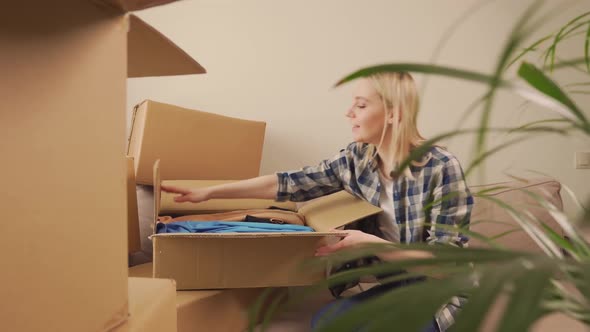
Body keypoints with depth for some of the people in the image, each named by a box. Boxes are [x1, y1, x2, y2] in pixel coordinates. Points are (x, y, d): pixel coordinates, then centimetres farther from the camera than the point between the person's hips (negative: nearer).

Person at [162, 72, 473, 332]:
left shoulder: (441, 168, -23)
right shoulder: (356, 159, -7)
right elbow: (289, 183, -6)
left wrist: (370, 243, -30)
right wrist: (209, 192, -6)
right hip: (397, 286, 4)